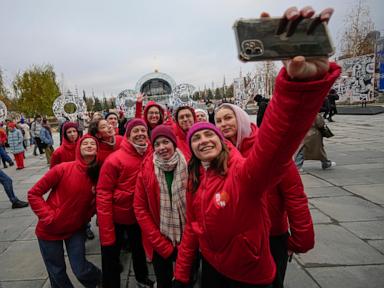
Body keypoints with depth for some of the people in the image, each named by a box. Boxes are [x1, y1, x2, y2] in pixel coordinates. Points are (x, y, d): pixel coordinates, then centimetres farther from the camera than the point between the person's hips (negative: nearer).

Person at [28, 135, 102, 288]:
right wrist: (48, 216, -17)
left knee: (80, 269, 1)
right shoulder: (63, 168, -20)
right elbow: (33, 194, -12)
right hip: (50, 230, -1)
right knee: (57, 272, 13)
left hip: (76, 229, 2)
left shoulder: (99, 174, -10)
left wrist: (86, 217, -6)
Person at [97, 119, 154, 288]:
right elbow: (103, 195, -21)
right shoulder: (115, 160, -22)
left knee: (140, 249, 26)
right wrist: (107, 232, -21)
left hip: (139, 215, 5)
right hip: (116, 216, -4)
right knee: (111, 256, 11)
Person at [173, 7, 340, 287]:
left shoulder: (245, 172, -27)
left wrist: (305, 81, -67)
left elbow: (276, 141, -49)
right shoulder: (195, 180, -6)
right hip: (211, 265, 5)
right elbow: (192, 226, 6)